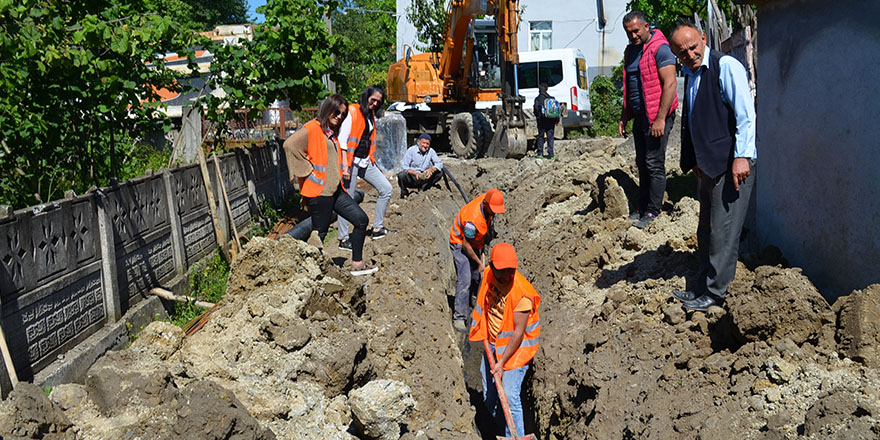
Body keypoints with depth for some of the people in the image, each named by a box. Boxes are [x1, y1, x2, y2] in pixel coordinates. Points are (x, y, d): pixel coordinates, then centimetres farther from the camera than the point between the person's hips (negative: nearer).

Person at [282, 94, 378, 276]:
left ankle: (357, 264, 13)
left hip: (336, 190, 9)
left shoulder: (332, 133, 18)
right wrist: (307, 171, -18)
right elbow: (290, 145, -24)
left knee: (362, 220, 5)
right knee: (320, 233, -3)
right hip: (319, 192, -9)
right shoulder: (312, 129, -9)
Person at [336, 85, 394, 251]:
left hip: (366, 162, 8)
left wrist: (371, 160, 19)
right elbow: (342, 139, -15)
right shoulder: (352, 112, -10)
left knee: (386, 188, 4)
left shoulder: (371, 116, 14)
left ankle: (377, 228, 11)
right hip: (352, 161, -8)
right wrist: (345, 165, -19)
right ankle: (343, 239, 5)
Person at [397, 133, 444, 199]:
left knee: (440, 172, -14)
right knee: (402, 175, -33)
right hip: (411, 179, -3)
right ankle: (404, 192, -1)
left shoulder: (431, 151, -1)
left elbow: (439, 164, -7)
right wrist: (415, 173, -33)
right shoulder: (411, 150, -10)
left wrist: (431, 170, -29)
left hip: (424, 178, 3)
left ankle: (423, 188, -3)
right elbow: (404, 167, -15)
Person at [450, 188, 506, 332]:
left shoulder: (486, 199, -17)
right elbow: (466, 245, -26)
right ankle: (458, 317, -12)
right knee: (465, 280, -16)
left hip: (475, 244, 8)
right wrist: (479, 263, -16)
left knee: (475, 278, 12)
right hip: (460, 244, -8)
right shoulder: (473, 219, -38)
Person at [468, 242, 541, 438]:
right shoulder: (488, 276, -6)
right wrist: (484, 332, 17)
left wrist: (502, 362, -24)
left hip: (515, 346, -7)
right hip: (493, 344, 7)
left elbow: (518, 332, -24)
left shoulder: (522, 293, -26)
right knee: (489, 397, 11)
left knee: (510, 396, -15)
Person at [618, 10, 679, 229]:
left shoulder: (660, 48, -12)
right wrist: (624, 117, 20)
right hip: (639, 117, 8)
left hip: (656, 117, -8)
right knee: (642, 164, 11)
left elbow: (670, 84, -18)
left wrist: (660, 119, -21)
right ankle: (642, 208, 17)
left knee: (654, 165, -6)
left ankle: (653, 212, -1)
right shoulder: (631, 51, 15)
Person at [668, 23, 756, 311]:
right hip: (707, 165, 9)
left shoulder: (726, 66, -10)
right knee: (706, 233, 15)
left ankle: (715, 293, 7)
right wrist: (693, 160, 18)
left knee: (723, 231, -2)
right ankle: (703, 287, 25)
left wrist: (741, 157, -21)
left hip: (732, 164, -9)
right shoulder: (690, 76, 15)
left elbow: (746, 115, -16)